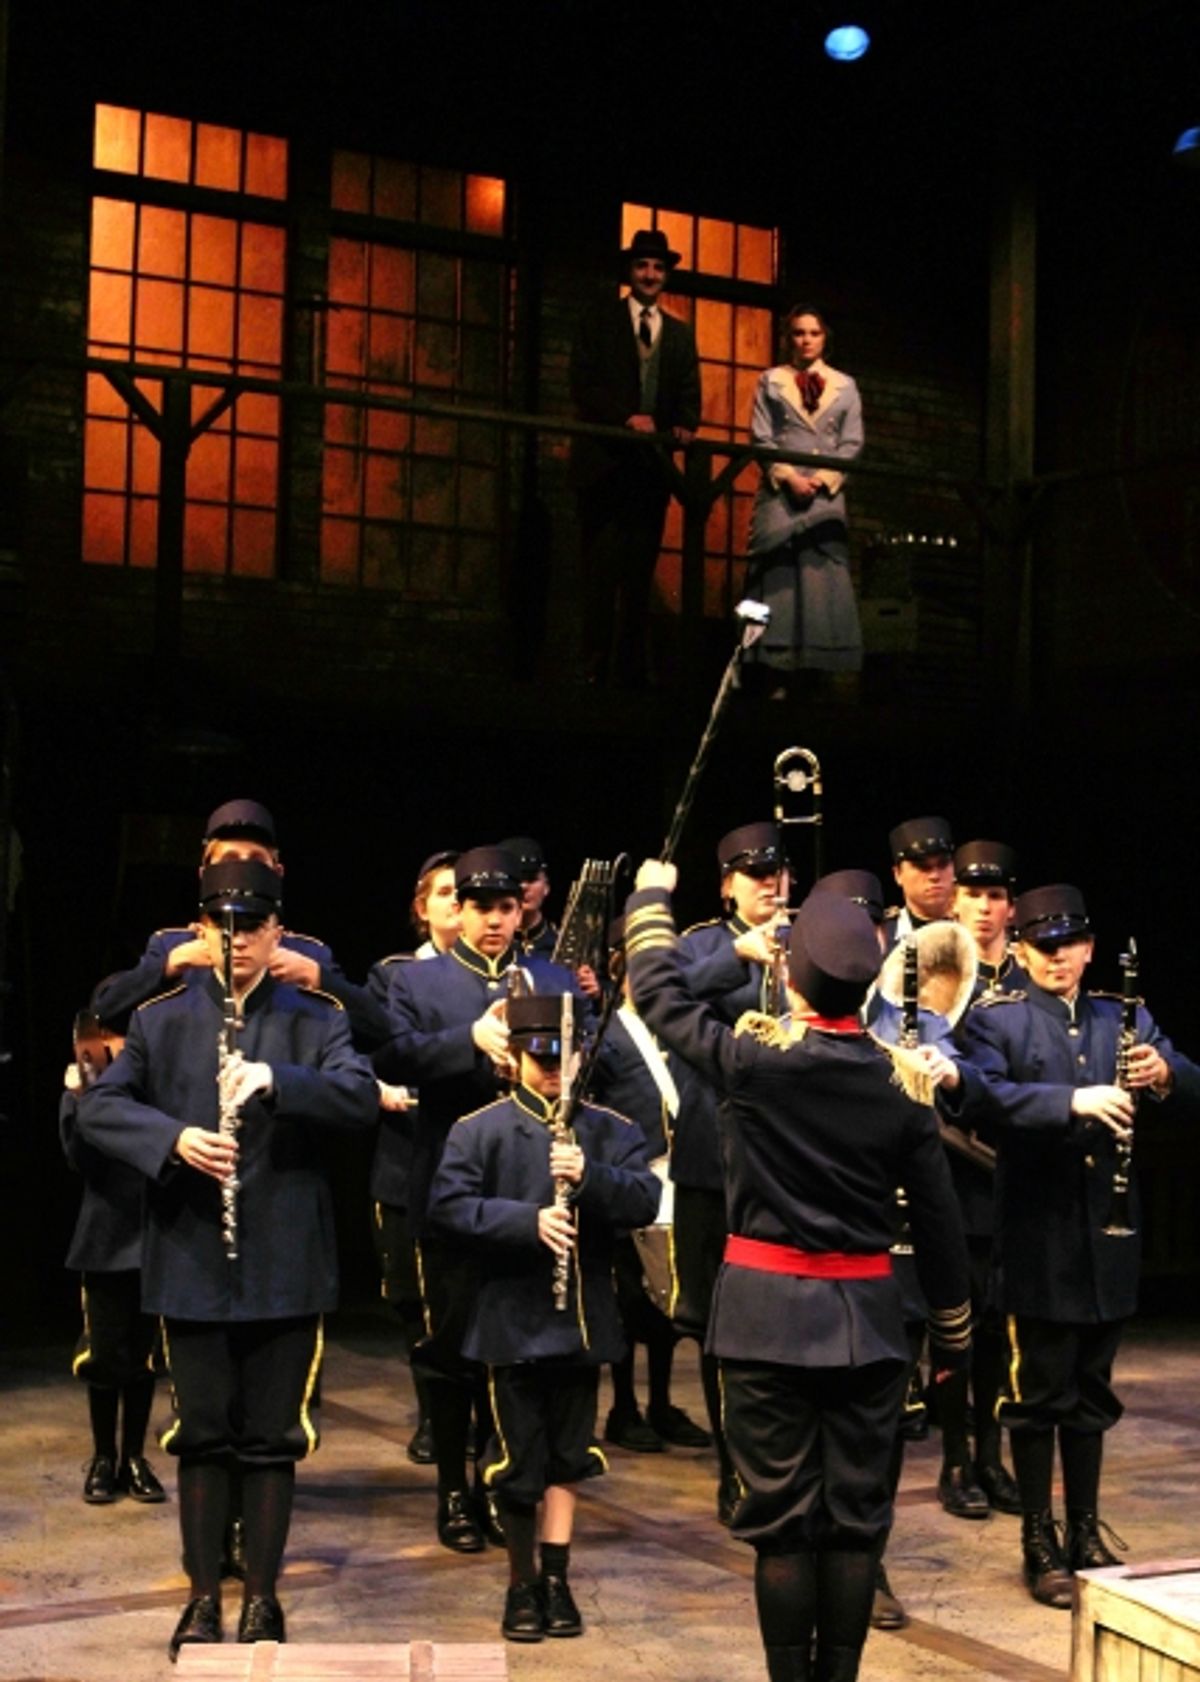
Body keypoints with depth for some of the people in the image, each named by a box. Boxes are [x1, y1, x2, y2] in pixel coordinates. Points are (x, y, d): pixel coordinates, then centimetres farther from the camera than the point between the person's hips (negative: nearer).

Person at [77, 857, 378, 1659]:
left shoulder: (315, 1018, 2)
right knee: (203, 1435, 7)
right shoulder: (162, 1019, 6)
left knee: (274, 1437, 6)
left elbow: (362, 1096, -13)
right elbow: (97, 1107, 0)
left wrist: (276, 1080, -29)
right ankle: (204, 1600, 19)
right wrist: (173, 1138, -18)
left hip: (287, 1262, -1)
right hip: (192, 1261, 1)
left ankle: (263, 1600, 18)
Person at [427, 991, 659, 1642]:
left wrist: (590, 1177, -24)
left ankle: (556, 1580, 22)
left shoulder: (609, 1130, 4)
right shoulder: (479, 1130, -4)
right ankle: (521, 1585, 20)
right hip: (513, 1316, -2)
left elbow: (645, 1201, -6)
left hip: (583, 1318, 3)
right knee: (519, 1459, 5)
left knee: (567, 1454, 11)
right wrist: (528, 1220, -22)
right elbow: (447, 1205, -12)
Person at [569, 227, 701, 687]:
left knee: (640, 571, 3)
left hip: (653, 464, 3)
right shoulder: (599, 320, 7)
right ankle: (594, 668, -8)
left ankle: (632, 669, 3)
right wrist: (626, 417, -18)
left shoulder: (680, 334, 18)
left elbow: (689, 394, 12)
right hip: (606, 460, -3)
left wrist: (685, 425, -11)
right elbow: (582, 383, -3)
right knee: (602, 568, -8)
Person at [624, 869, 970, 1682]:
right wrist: (955, 1329, 15)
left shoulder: (754, 1058, -12)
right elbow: (939, 1218, 2)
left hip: (770, 1311, -2)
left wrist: (652, 900, 19)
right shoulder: (904, 1080, -4)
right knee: (856, 1517, 9)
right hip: (867, 1316, 2)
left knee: (782, 1517, 4)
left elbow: (662, 998, 3)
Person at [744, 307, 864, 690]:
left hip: (827, 494, 1)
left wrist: (821, 479, -8)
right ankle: (779, 676, -10)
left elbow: (851, 443, 6)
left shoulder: (845, 386, 13)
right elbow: (761, 438, 2)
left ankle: (818, 675, -6)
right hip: (779, 492, -1)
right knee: (778, 576, -8)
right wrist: (789, 477, -11)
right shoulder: (771, 382, 10)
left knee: (823, 578, -5)